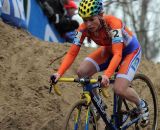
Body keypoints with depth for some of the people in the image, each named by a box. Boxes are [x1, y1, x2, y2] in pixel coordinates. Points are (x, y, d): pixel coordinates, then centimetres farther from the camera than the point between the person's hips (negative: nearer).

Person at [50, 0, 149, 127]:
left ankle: (142, 105, 9)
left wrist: (106, 75, -60)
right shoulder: (84, 28, -23)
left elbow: (117, 54, -44)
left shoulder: (113, 23, -37)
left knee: (119, 90, -23)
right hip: (109, 50, 5)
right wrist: (59, 73, -38)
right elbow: (72, 53, -22)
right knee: (82, 72, -19)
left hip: (130, 51, -5)